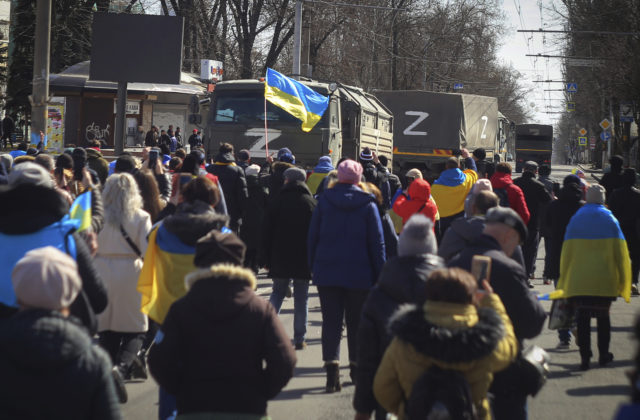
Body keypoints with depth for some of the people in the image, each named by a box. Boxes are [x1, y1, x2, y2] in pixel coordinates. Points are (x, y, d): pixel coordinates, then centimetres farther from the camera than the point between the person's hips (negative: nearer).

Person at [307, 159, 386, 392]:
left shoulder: (324, 201, 1)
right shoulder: (367, 204, -2)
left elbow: (312, 237, 3)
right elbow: (377, 242, -1)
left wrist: (313, 267, 10)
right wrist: (379, 275, 4)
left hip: (327, 272, 1)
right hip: (359, 274, 0)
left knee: (331, 321, -1)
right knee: (357, 322, 12)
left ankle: (332, 371, -12)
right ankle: (357, 367, 20)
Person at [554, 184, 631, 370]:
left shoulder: (575, 219, 3)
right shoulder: (610, 220, 0)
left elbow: (566, 251, 4)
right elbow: (620, 252, -1)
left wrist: (564, 280, 10)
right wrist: (622, 280, 5)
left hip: (578, 280, 0)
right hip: (605, 280, 0)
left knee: (582, 318, 2)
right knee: (603, 317, 14)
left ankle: (584, 356, -4)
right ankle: (603, 354, 18)